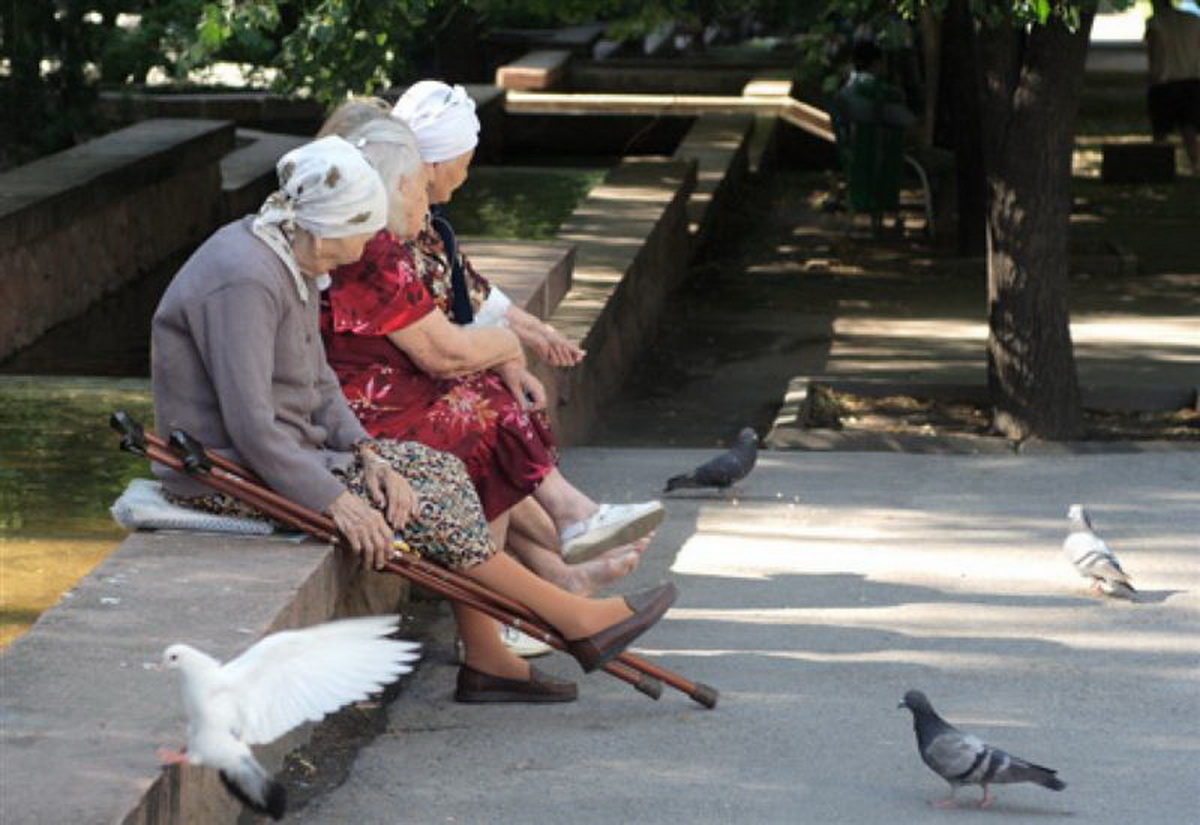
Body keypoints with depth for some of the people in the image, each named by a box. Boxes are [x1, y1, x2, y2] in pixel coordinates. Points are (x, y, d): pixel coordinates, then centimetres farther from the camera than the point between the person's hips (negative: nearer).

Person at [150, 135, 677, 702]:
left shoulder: (292, 264, 8)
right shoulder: (245, 281, -25)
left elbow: (318, 383, 12)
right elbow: (250, 422, -28)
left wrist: (365, 454, -5)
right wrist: (336, 500, -26)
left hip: (285, 450, 10)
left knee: (442, 470, 2)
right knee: (425, 507, -14)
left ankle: (486, 660, 2)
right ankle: (576, 621, -3)